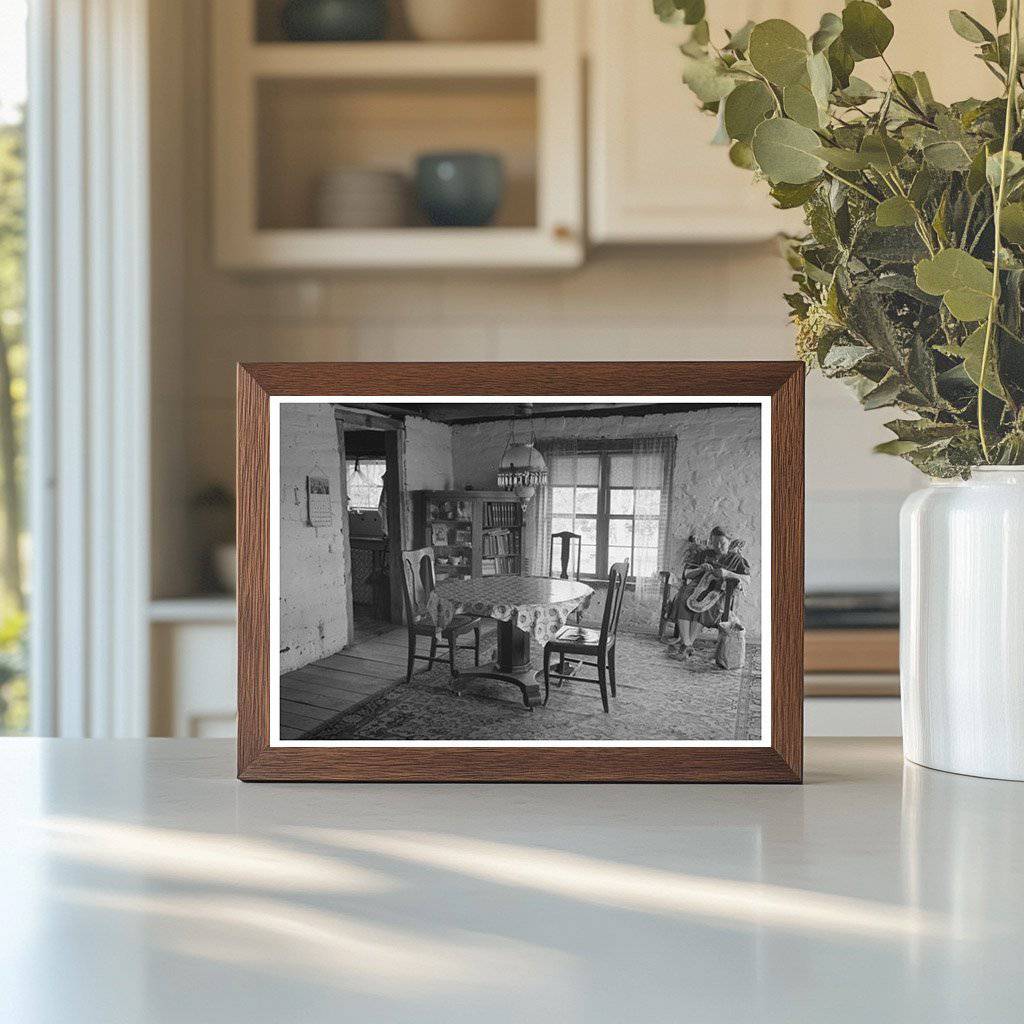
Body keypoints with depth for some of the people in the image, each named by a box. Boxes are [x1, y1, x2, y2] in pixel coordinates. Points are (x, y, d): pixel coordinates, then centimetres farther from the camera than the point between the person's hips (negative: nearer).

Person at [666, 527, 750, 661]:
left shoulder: (735, 559, 9)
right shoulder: (704, 554, 15)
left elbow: (747, 578, -5)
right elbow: (687, 574, 11)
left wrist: (727, 574, -20)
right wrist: (701, 569, -9)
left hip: (718, 591, -2)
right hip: (698, 587, 2)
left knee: (703, 605, -37)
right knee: (683, 601, -33)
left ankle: (686, 642, -42)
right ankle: (687, 644, -40)